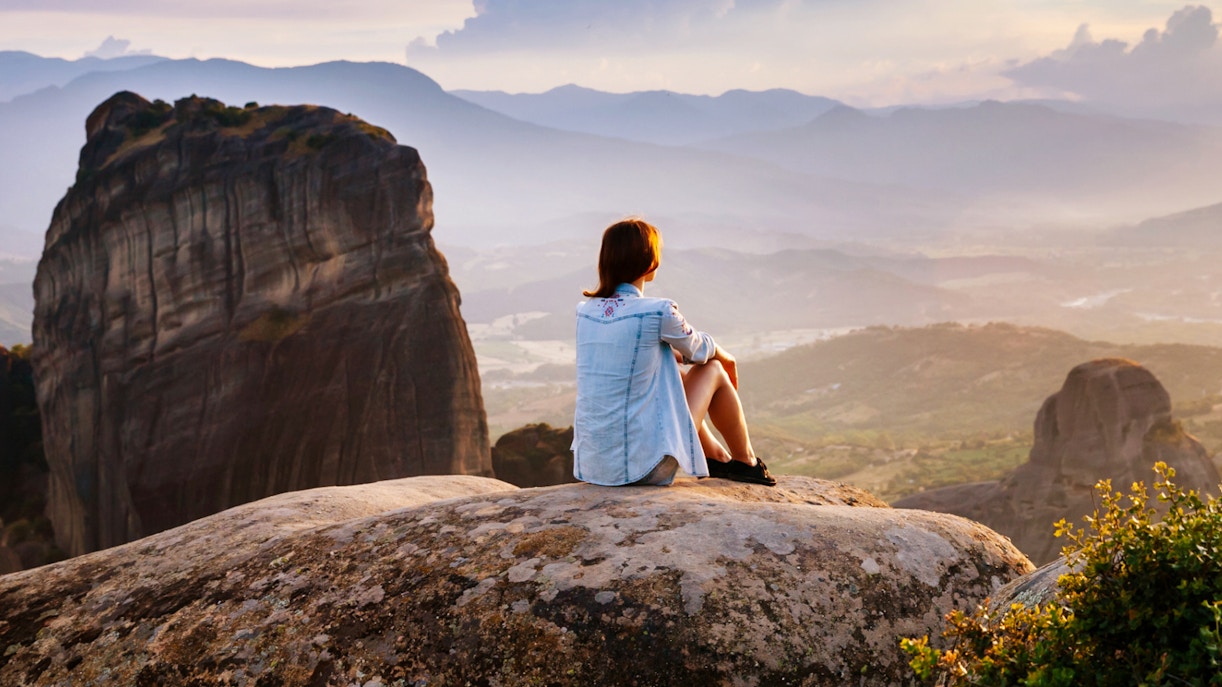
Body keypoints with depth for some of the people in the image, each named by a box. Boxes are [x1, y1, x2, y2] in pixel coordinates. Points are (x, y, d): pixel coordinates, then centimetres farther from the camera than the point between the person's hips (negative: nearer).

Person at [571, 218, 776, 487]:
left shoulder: (586, 311, 2)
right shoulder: (659, 313, -15)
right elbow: (698, 349, 6)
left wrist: (676, 356, 30)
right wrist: (726, 358, 28)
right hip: (644, 466, -6)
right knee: (713, 370, 13)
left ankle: (718, 457, 44)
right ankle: (746, 462, 30)